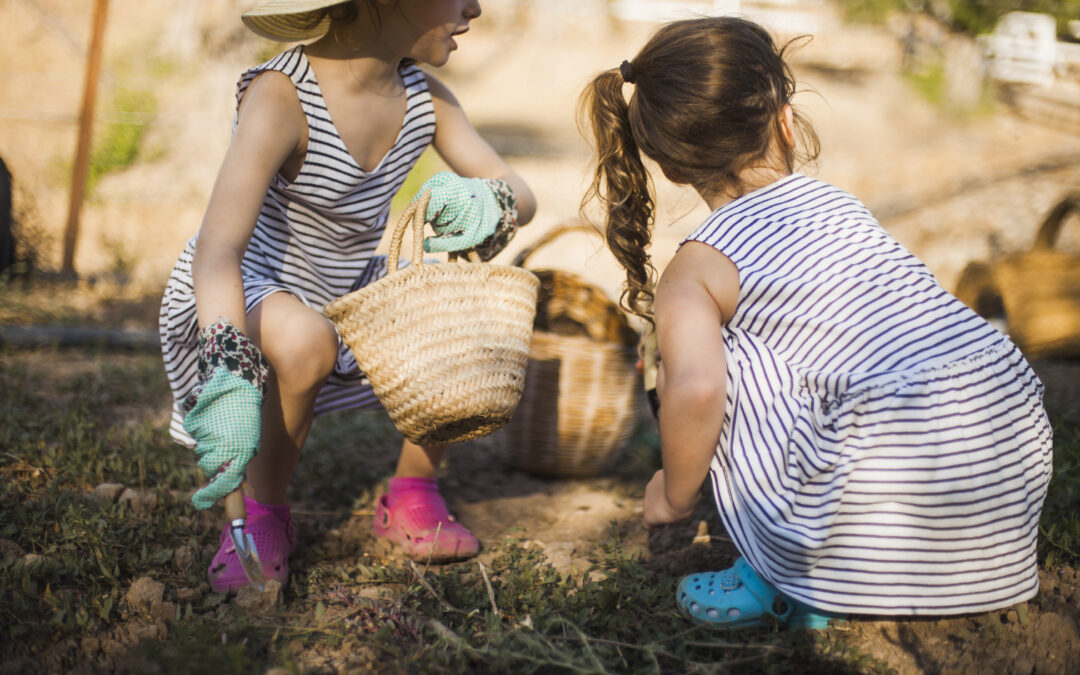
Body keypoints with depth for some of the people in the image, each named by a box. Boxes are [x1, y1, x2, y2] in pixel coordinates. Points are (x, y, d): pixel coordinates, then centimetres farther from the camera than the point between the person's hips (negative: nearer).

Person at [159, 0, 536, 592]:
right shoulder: (280, 97, -28)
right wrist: (228, 377, -52)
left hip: (349, 294, 6)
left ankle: (411, 495, 5)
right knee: (303, 342, -38)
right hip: (234, 297, -6)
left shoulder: (426, 99, -7)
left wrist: (488, 203, -33)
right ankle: (262, 515, -11)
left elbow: (518, 195, -7)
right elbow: (218, 249, -38)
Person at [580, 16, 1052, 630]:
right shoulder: (837, 200, 18)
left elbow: (696, 388, -20)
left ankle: (784, 577, 13)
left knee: (729, 356, 5)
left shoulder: (693, 272, -1)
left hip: (902, 492, -7)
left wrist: (675, 491, 1)